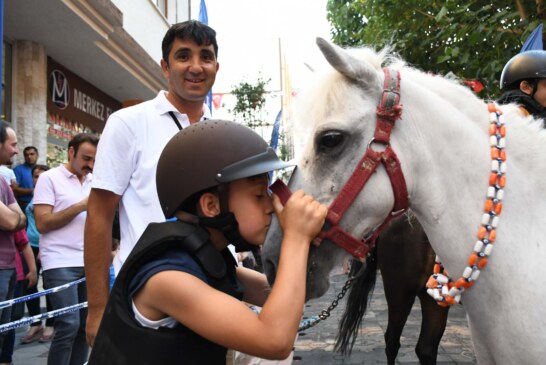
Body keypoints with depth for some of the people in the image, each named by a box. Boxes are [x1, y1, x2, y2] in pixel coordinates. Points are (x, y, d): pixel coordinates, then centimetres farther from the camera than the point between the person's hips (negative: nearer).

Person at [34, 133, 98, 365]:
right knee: (69, 325, -11)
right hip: (60, 264, -5)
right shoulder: (49, 178, -2)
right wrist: (81, 206, -14)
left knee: (85, 325, 6)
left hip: (89, 263, 6)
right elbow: (42, 223, -11)